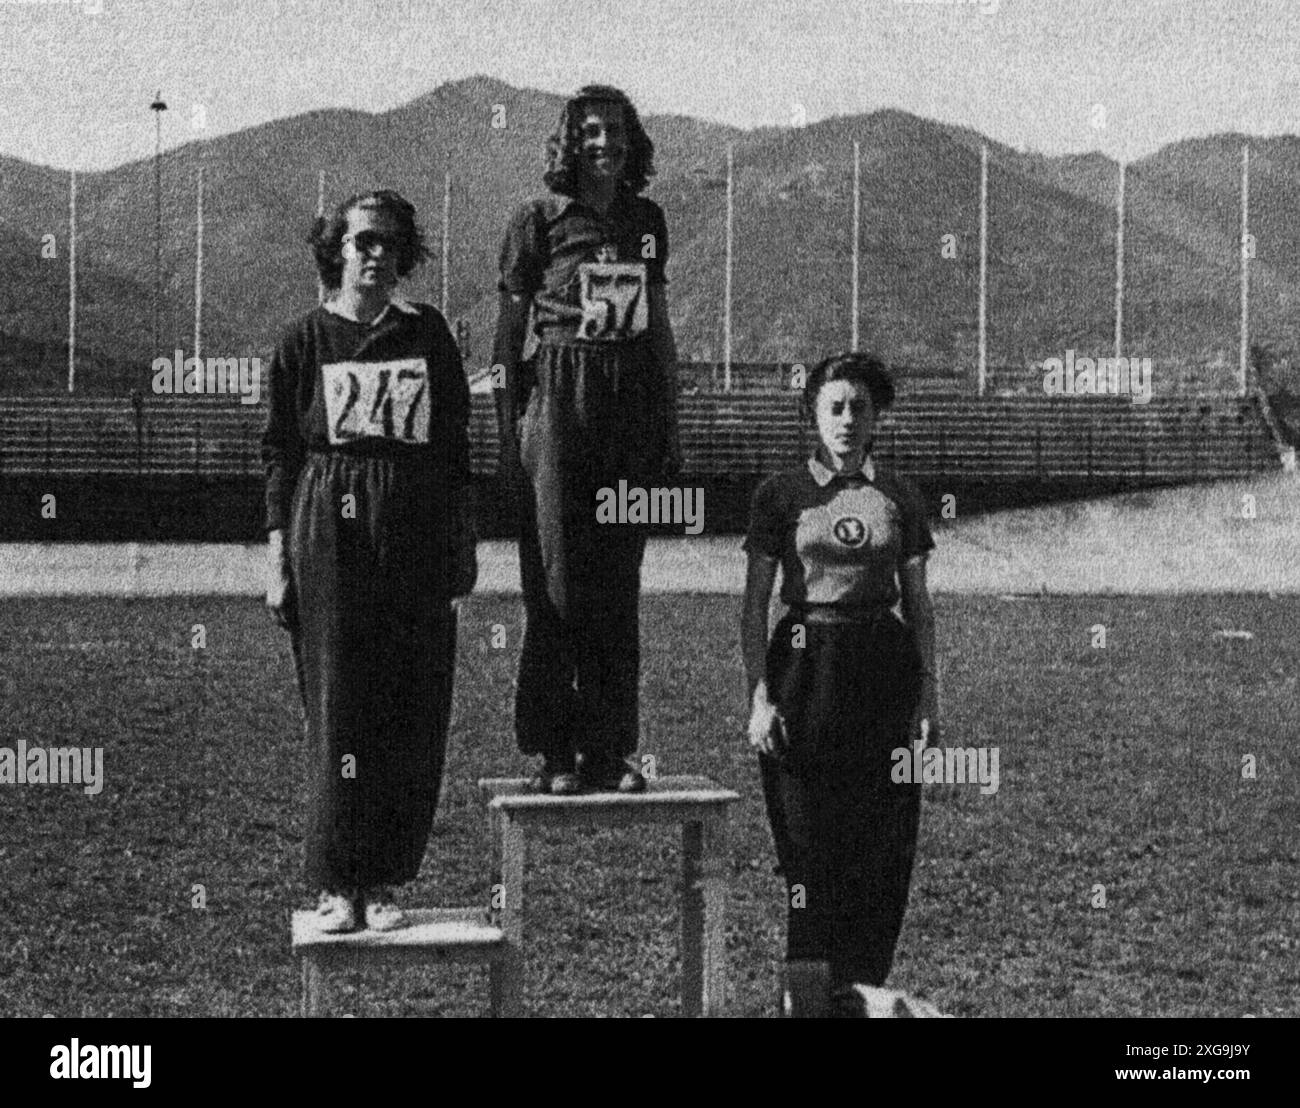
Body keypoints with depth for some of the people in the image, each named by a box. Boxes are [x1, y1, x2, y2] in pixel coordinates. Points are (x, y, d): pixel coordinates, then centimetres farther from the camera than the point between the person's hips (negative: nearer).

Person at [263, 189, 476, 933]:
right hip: (329, 532, -2)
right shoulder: (305, 341, 4)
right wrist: (278, 559, -1)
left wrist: (463, 540, 8)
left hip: (416, 536, 2)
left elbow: (456, 446, 12)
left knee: (413, 712, 0)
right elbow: (280, 453, 4)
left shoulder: (426, 333, 9)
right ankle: (340, 885, 4)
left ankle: (384, 881, 8)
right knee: (338, 709, -2)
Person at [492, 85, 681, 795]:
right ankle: (554, 753, 3)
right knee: (556, 579, -3)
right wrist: (508, 435, -5)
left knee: (617, 585, 6)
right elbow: (508, 335, 0)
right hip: (557, 398, -4)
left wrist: (671, 426, 14)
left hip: (633, 404, 4)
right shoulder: (538, 223, 0)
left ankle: (610, 749, 11)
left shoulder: (646, 220, 13)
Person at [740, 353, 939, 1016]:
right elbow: (754, 607, 1)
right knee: (811, 846, -5)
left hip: (884, 673, 2)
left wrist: (928, 699, 4)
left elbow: (919, 607, 11)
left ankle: (861, 993, 11)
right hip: (805, 668, -2)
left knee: (882, 850, 1)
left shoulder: (898, 500, 9)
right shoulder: (781, 496, 2)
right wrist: (759, 697, -7)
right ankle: (810, 996, 1)